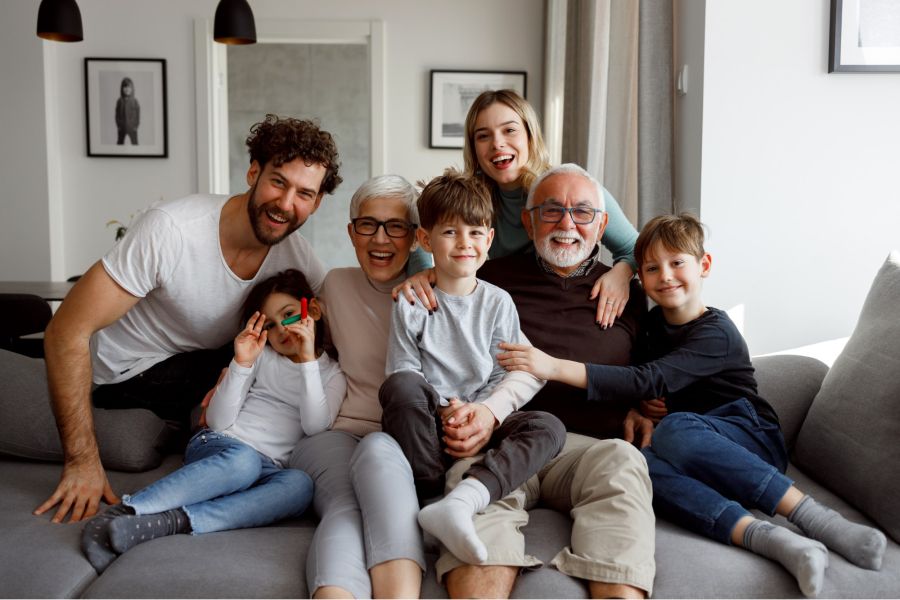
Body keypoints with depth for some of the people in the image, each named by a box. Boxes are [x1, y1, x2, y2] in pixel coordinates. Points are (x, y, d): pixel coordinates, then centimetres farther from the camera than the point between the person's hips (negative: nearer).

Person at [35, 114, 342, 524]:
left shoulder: (295, 253, -13)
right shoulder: (171, 230, -30)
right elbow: (66, 334, -27)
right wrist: (83, 460, -29)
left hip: (205, 361, 5)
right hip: (124, 372, -5)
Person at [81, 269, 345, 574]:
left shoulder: (333, 374, 14)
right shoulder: (261, 355, 14)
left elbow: (315, 426, -5)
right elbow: (218, 421, 4)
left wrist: (309, 360, -10)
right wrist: (241, 363, -8)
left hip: (267, 469, 1)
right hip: (218, 445, 0)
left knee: (300, 484, -36)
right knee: (243, 461, -38)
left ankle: (171, 521, -46)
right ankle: (120, 512, -45)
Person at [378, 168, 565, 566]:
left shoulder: (498, 303, 7)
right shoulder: (411, 304, 2)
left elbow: (512, 375, 3)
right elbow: (403, 372, -3)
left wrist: (489, 409, -17)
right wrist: (443, 410, -19)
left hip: (481, 424, 2)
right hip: (427, 426, -2)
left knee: (549, 427, -25)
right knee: (400, 386, -34)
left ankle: (462, 499, -44)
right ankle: (431, 492, -26)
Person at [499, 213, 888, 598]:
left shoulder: (716, 333, -13)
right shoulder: (655, 323, 12)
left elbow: (651, 381, -26)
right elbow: (654, 391, 18)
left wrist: (556, 367, -33)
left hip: (754, 440, -5)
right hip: (701, 454, 5)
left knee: (675, 429, -38)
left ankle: (812, 515, -37)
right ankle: (766, 538, -46)